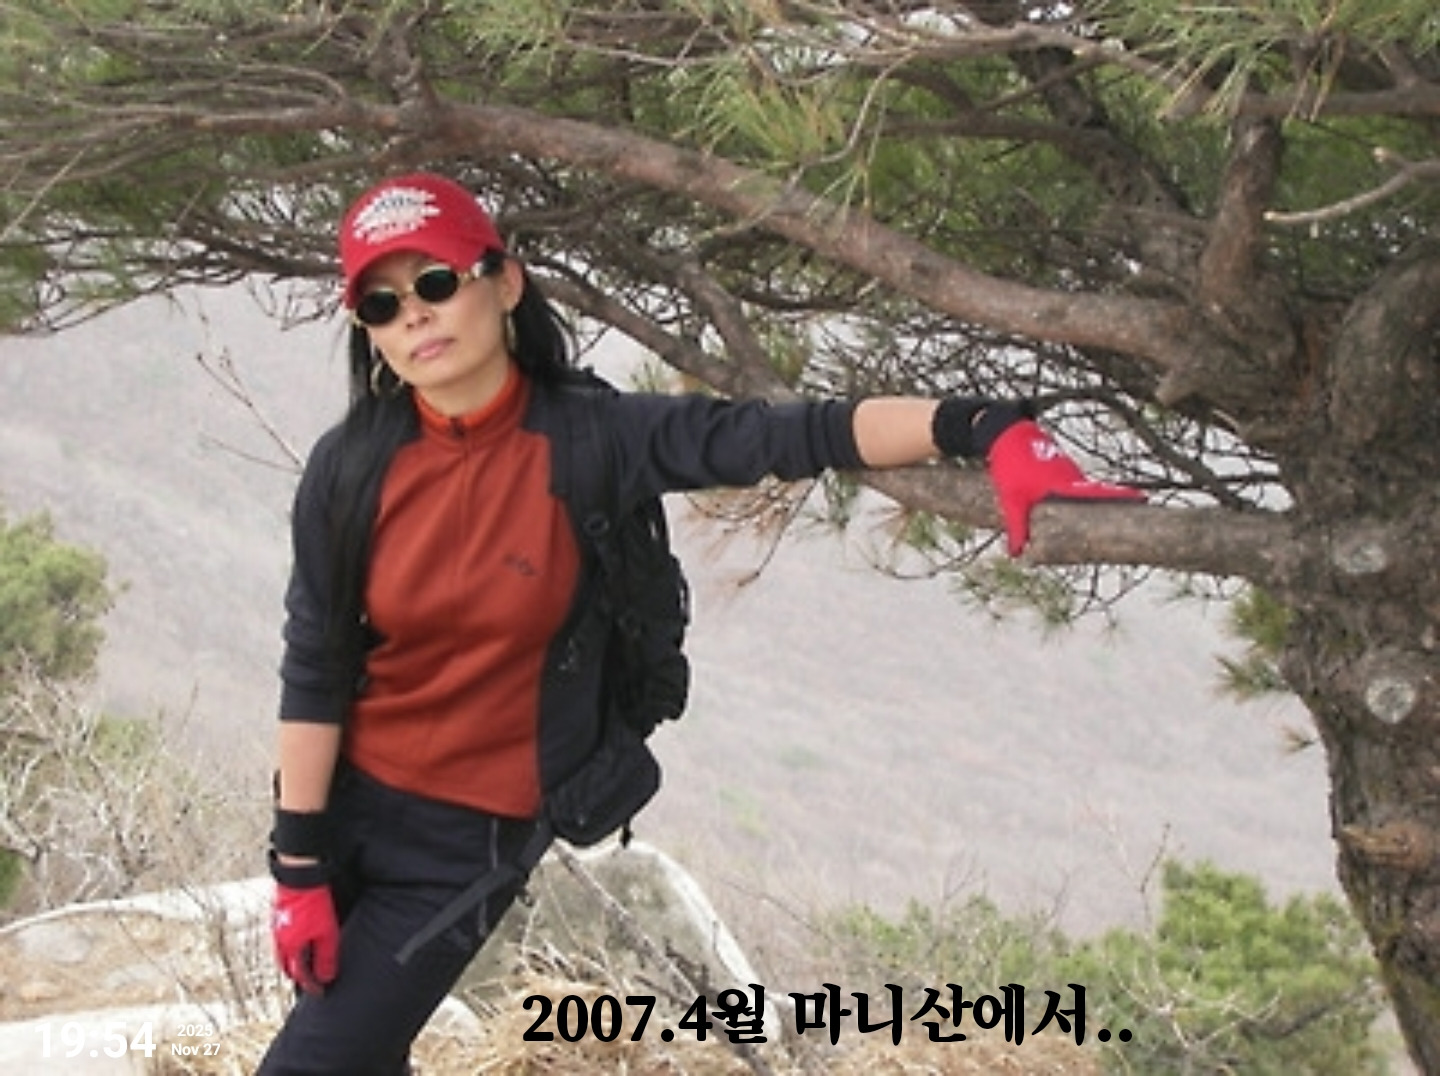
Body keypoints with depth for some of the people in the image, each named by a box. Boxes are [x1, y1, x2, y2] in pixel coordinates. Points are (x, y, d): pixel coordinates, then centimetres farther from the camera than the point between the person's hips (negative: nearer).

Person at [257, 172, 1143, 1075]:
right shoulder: (354, 467, -10)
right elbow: (315, 669, -5)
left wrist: (989, 430, -37)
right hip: (342, 801, 3)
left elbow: (792, 435, -25)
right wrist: (297, 864, -6)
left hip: (467, 841, -3)